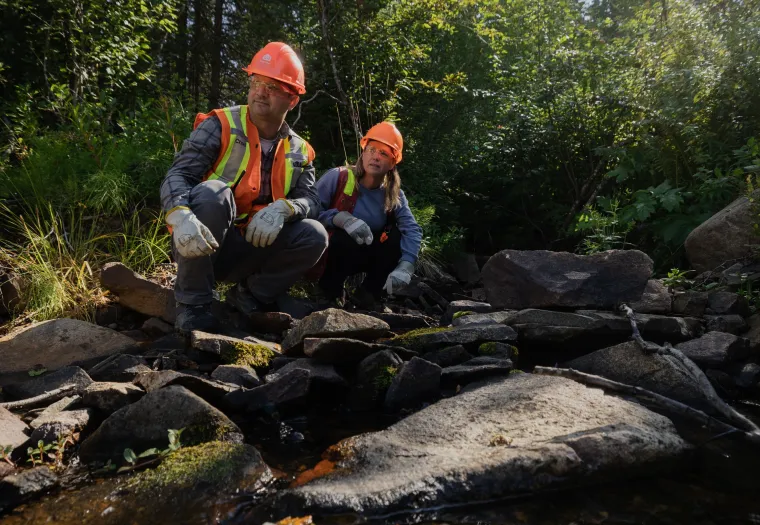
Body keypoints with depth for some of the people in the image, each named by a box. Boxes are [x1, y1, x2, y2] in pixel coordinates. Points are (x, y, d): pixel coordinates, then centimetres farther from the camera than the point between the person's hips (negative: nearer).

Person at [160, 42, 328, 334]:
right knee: (213, 191, -33)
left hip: (249, 251, 3)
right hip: (200, 244, -3)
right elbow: (177, 176, -17)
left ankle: (250, 295, 3)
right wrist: (181, 218, -39)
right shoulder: (220, 126, -7)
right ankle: (192, 302, -18)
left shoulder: (299, 151, 6)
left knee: (314, 236, -18)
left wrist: (283, 209, -29)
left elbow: (310, 201, -5)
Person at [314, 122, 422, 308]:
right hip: (333, 252, -4)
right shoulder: (338, 177, -16)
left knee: (398, 236, -16)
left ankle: (368, 294, -3)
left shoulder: (394, 194, -5)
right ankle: (329, 292, -7)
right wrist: (341, 218, -38)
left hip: (366, 255, 4)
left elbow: (412, 229, -18)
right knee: (343, 239, -35)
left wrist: (405, 266, -34)